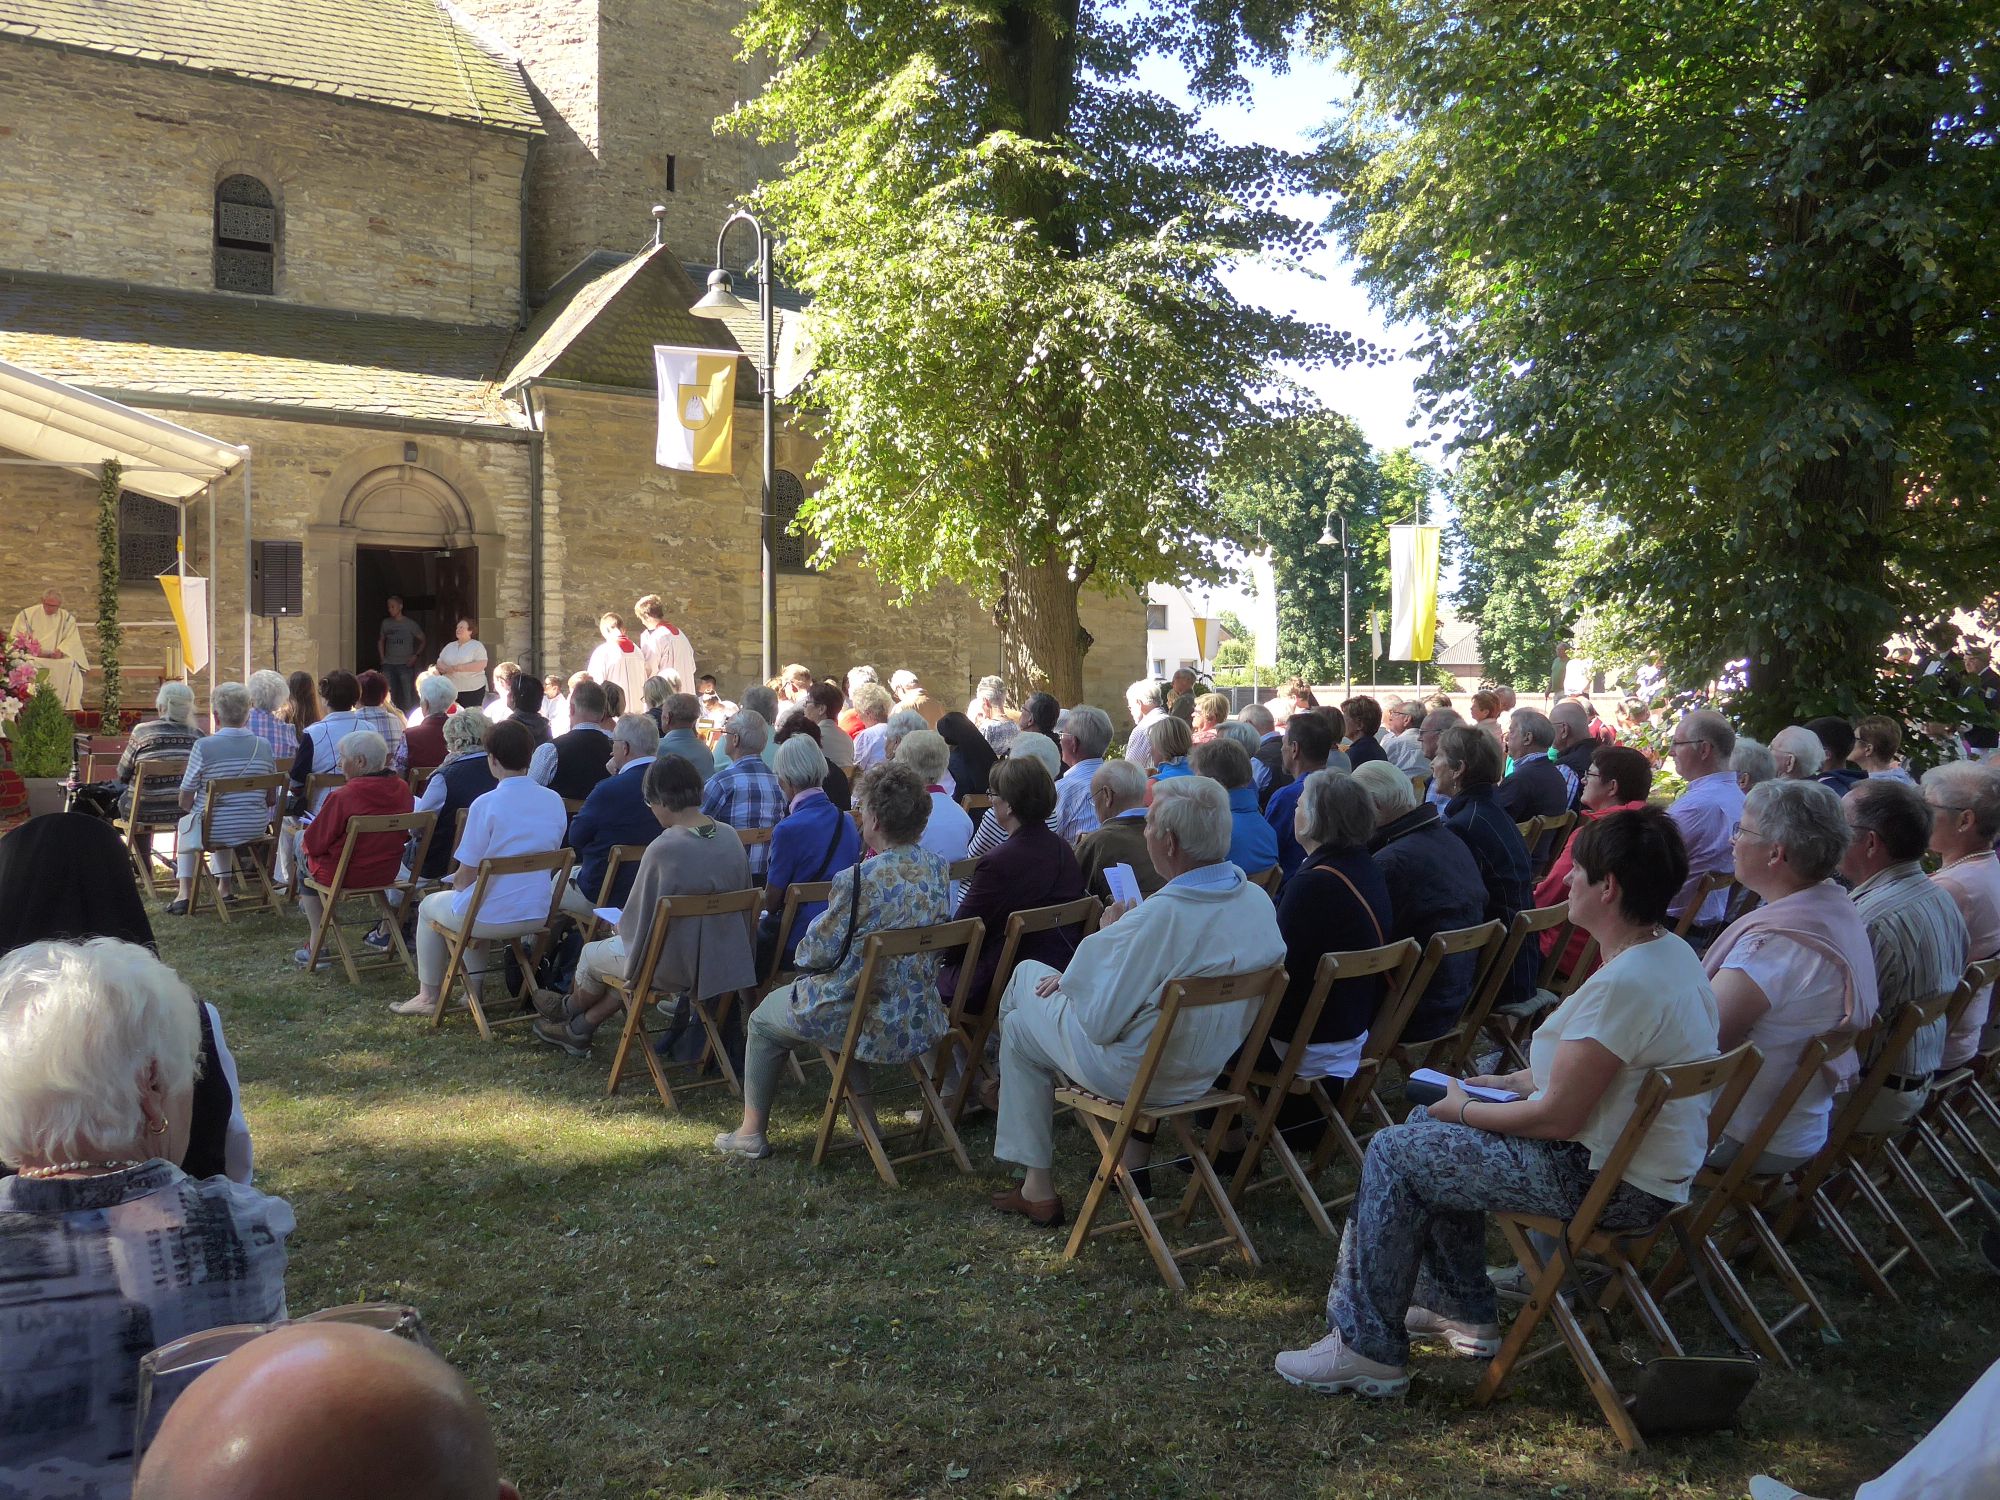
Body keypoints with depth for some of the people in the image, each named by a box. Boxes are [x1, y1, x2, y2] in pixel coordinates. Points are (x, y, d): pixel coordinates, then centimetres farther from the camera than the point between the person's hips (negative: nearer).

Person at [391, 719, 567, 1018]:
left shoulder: (486, 805, -20)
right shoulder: (554, 801, -3)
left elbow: (466, 875, -15)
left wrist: (456, 882, 10)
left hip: (492, 917, -5)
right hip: (537, 914, 5)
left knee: (429, 906, 25)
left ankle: (428, 996, 32)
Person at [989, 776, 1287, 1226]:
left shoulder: (1157, 916, -33)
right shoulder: (1260, 902, -9)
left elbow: (1099, 1023, -25)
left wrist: (1105, 938, -9)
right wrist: (1076, 980, 8)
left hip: (1137, 1076, -7)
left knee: (1020, 1024, 16)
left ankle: (1037, 1189, 22)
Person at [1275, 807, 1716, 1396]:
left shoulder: (1623, 983, -28)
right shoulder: (1670, 952, 4)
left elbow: (1558, 1117, -24)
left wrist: (1465, 1110, -8)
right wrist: (1508, 1081, 11)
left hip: (1606, 1179, -10)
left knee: (1393, 1153, -5)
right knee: (1429, 1129, 20)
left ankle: (1368, 1348, 3)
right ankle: (1465, 1312, 27)